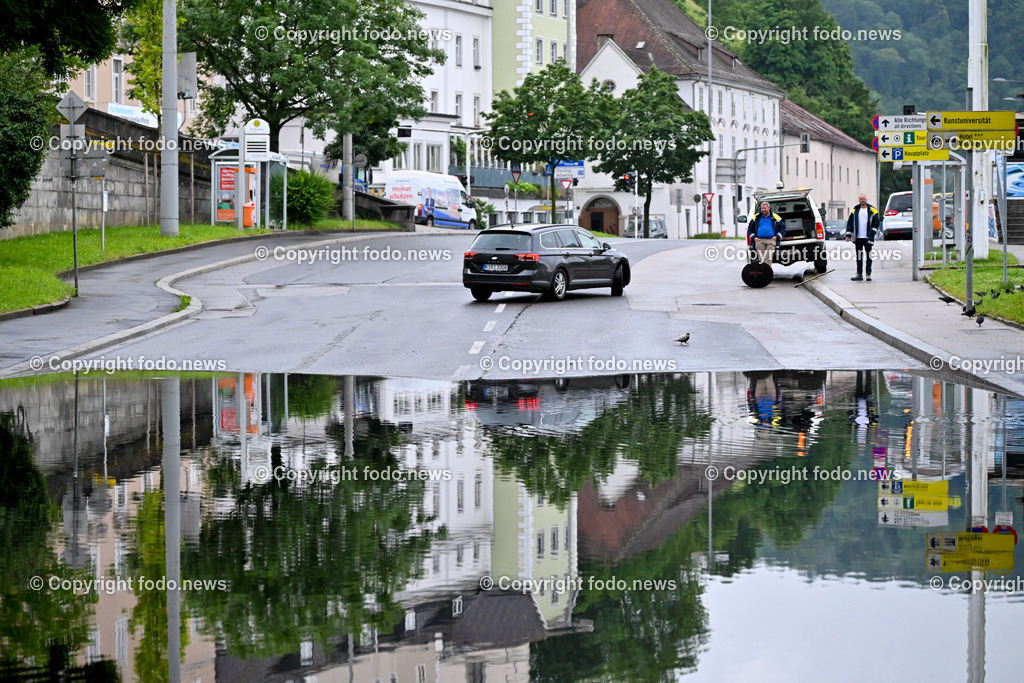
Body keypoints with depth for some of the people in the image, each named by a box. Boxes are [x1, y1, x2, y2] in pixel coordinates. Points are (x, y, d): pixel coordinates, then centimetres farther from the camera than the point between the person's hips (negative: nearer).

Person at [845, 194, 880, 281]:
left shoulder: (872, 210, 2)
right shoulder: (855, 211, 11)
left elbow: (876, 223, 4)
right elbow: (850, 223, 12)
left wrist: (872, 232, -7)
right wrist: (848, 235, 6)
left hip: (868, 238, -3)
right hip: (858, 238, 3)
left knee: (868, 256, -1)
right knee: (859, 256, 6)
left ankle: (868, 274, 4)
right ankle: (859, 274, 11)